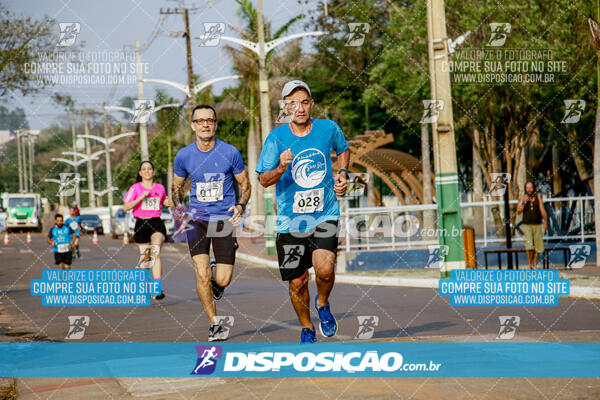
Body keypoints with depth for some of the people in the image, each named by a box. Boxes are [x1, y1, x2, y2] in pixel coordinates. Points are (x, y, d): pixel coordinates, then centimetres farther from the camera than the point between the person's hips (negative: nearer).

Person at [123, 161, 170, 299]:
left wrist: (167, 203, 3)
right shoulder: (135, 188, 1)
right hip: (141, 224, 0)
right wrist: (141, 197, -17)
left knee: (156, 253, -22)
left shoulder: (160, 188, 10)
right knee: (144, 258, 3)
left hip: (157, 223, 0)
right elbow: (126, 207, -6)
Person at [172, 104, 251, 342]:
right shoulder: (184, 156, -2)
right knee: (202, 274, -14)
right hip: (196, 219, 1)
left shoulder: (230, 153, -6)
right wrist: (178, 207, -6)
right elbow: (177, 186, 14)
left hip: (225, 218, -1)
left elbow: (244, 184, 5)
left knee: (223, 281, -5)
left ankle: (215, 284, 34)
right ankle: (214, 324, 2)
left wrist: (241, 206, -13)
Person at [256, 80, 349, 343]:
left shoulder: (328, 129, -1)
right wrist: (280, 169, -25)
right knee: (297, 283, 5)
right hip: (290, 220, 0)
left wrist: (342, 173, 5)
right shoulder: (277, 137, -6)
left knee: (324, 268, -23)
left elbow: (343, 149, 22)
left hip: (325, 215, 0)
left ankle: (323, 303, 10)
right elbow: (263, 180, -5)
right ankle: (306, 329, 31)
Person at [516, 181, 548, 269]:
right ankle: (529, 264, -4)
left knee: (538, 247, 3)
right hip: (526, 225, -2)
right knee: (529, 245, -17)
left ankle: (535, 265, 16)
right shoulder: (523, 198, 4)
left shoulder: (537, 198, 7)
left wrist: (545, 222, -6)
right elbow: (518, 211, -4)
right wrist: (524, 202, -17)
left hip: (537, 225, 2)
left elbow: (543, 211, 5)